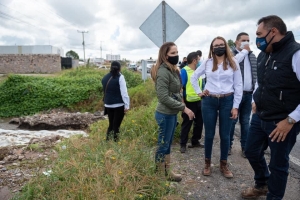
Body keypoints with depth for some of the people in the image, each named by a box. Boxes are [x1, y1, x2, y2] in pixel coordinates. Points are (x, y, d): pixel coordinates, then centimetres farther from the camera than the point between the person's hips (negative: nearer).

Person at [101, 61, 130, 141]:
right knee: (116, 125, 1)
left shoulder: (105, 78, 9)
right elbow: (124, 92, -14)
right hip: (119, 105, -6)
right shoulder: (120, 77, -10)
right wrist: (127, 105, -13)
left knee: (111, 124, 17)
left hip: (108, 105, 6)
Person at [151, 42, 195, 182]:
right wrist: (184, 107, -20)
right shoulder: (163, 71, -19)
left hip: (172, 113, 9)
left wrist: (182, 107, 7)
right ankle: (160, 176, 19)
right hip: (165, 114, -9)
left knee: (167, 144, 17)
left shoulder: (173, 70, 11)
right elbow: (163, 97, -24)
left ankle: (167, 172, 31)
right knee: (163, 145, 4)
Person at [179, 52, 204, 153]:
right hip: (189, 102, -8)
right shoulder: (184, 71, -14)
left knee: (199, 122, 16)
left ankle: (195, 141, 32)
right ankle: (183, 144, 17)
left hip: (199, 101, 8)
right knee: (186, 124, 3)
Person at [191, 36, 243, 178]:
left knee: (225, 135, 8)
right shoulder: (207, 63, 3)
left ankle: (223, 164, 25)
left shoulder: (233, 63, 1)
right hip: (209, 101, 1)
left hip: (227, 101, 0)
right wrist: (199, 92, 4)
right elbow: (193, 77, 15)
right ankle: (207, 163, 25)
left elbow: (238, 86, 0)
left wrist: (235, 106, -4)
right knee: (209, 134, 9)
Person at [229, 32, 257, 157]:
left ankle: (245, 146, 21)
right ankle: (229, 145, 18)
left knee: (245, 121, 11)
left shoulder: (253, 56, 13)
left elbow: (257, 75, 13)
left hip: (249, 94, 4)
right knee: (232, 120, 4)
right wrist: (244, 51, -13)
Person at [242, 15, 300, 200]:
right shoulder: (263, 55, 6)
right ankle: (262, 185, 46)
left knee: (278, 164, 9)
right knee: (252, 152, 20)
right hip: (259, 117, 8)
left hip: (282, 123, -8)